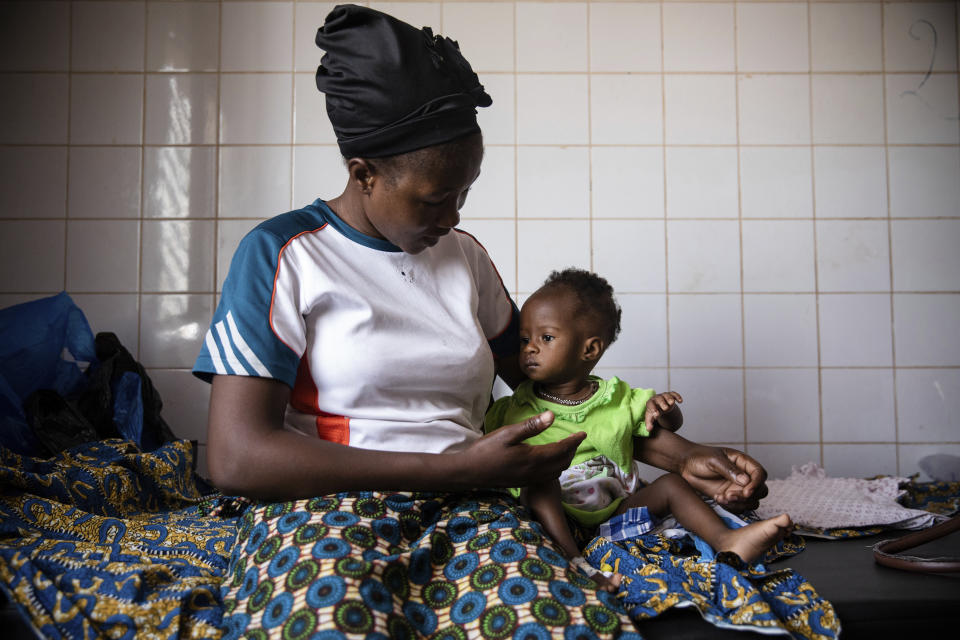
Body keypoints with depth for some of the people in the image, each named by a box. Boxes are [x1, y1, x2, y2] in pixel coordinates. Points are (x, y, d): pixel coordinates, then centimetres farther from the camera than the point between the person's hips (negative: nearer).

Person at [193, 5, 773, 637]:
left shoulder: (466, 257, 17)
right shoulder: (282, 253, -1)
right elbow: (236, 457, -11)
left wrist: (679, 455, 9)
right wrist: (459, 467, -13)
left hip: (466, 513, 3)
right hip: (323, 508, -2)